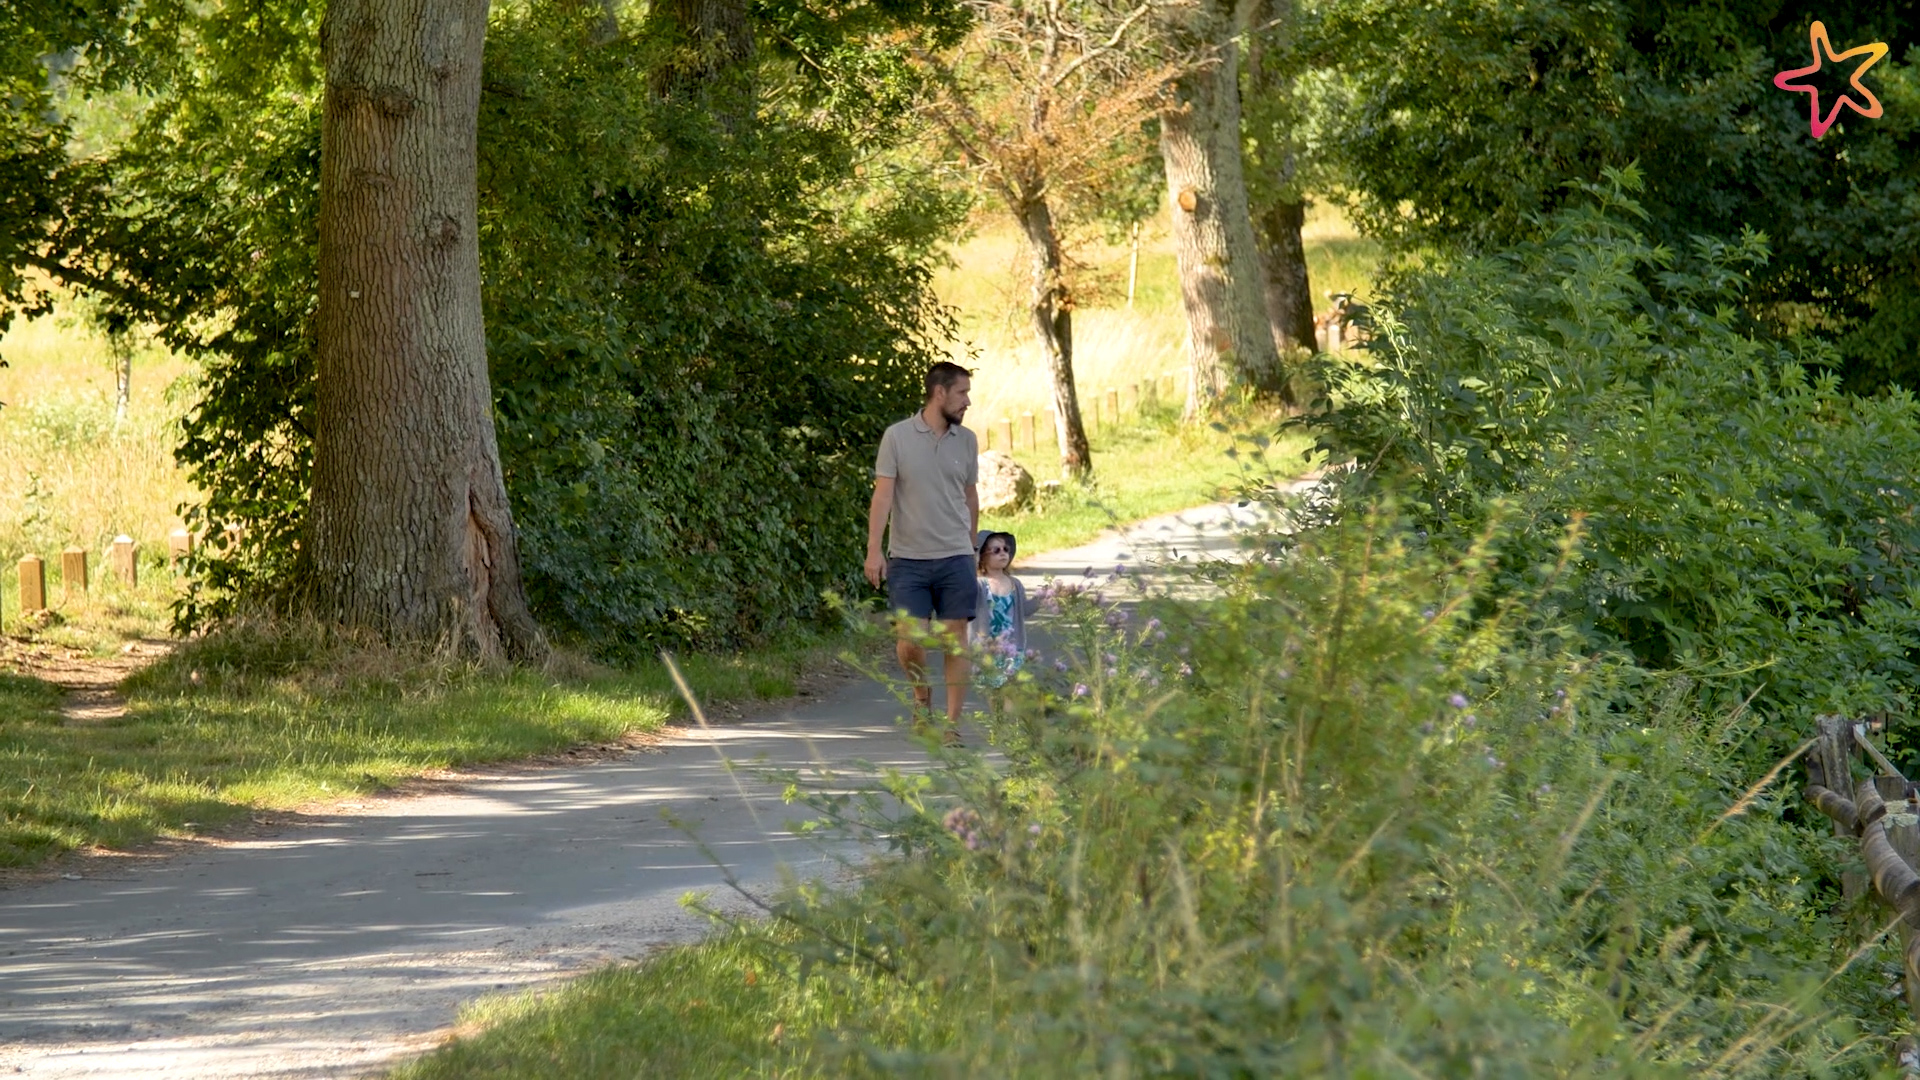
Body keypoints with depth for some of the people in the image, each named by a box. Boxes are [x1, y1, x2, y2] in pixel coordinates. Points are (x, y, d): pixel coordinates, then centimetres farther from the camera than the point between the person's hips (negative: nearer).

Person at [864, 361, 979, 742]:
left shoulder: (966, 441, 7)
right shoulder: (898, 437, -3)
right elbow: (882, 495, -6)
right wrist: (873, 550, -13)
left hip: (955, 558, 3)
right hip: (908, 558, -3)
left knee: (955, 640, -1)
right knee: (910, 639, -7)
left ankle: (953, 723, 4)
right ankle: (922, 697, 22)